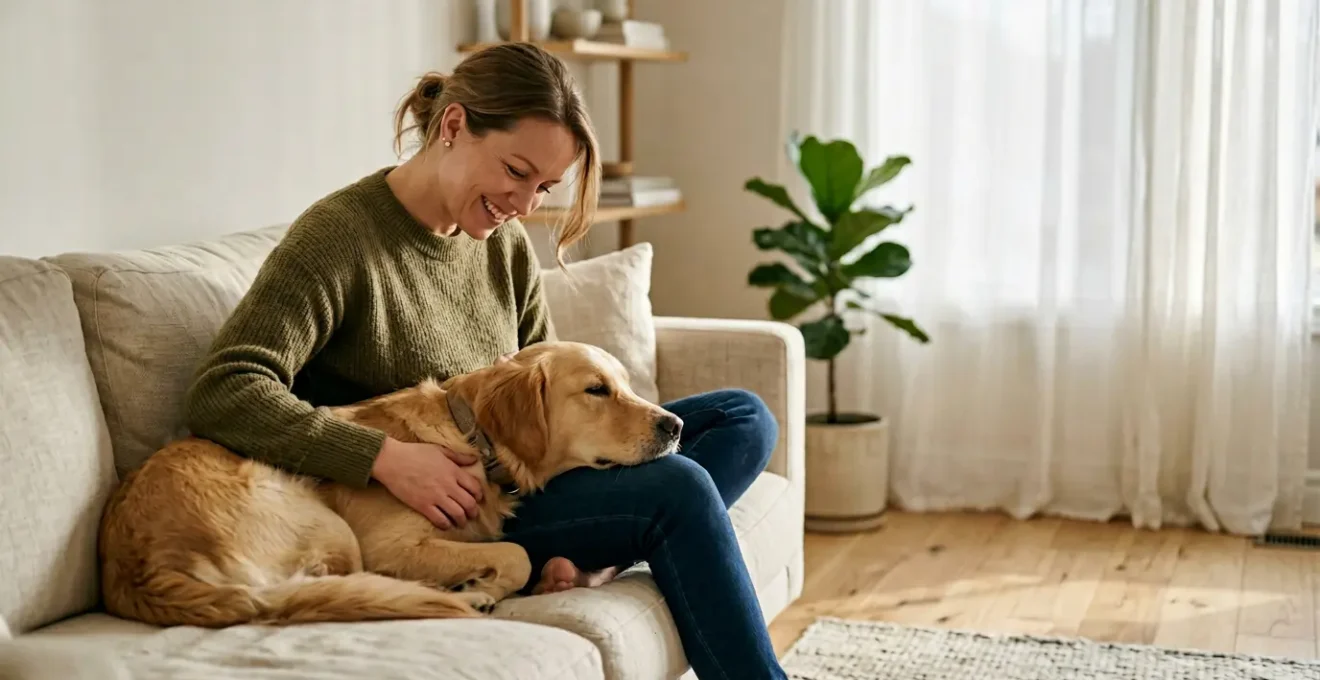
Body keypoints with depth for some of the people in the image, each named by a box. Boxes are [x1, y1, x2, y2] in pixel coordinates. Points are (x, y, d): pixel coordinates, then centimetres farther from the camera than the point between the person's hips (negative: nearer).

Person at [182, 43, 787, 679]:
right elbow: (221, 394, -26)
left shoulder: (507, 243, 7)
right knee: (678, 487, -24)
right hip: (421, 510, -9)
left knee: (743, 417, 1)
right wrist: (388, 457, -33)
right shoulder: (339, 235, -16)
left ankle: (591, 560, -21)